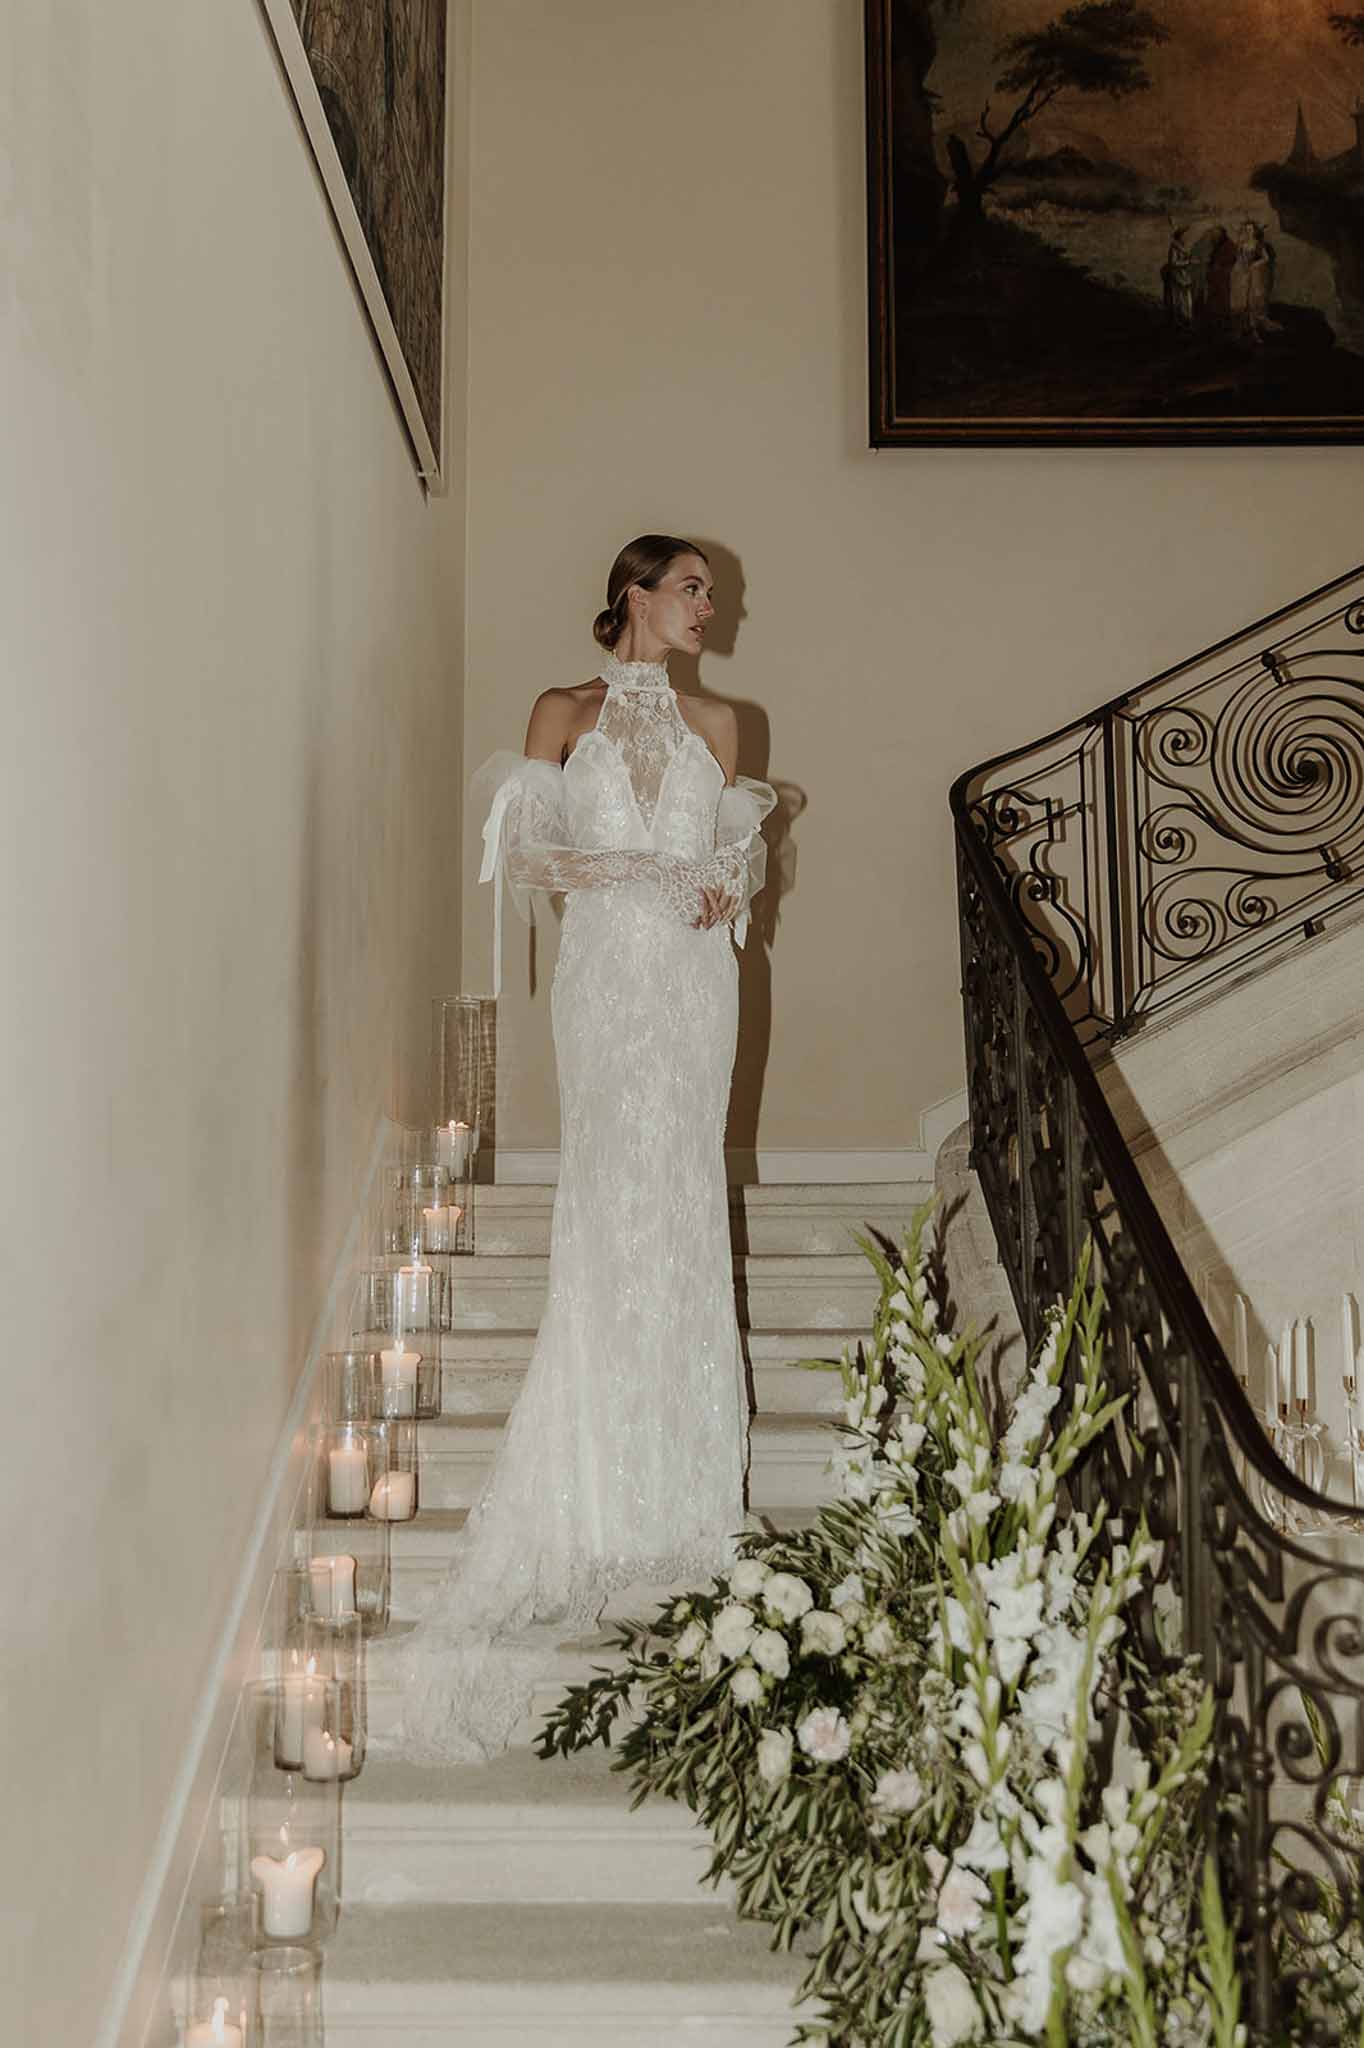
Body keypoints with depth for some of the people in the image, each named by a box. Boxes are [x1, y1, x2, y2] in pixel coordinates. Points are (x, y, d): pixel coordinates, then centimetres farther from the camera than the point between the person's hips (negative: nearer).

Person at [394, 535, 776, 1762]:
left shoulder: (716, 723, 17)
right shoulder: (567, 715, 7)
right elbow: (522, 855, 2)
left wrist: (730, 888, -4)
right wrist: (630, 871, -13)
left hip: (697, 977, 3)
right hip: (611, 970, -3)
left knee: (684, 1198, 2)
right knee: (618, 1195, -9)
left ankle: (681, 1472, 9)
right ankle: (612, 1490, -3)